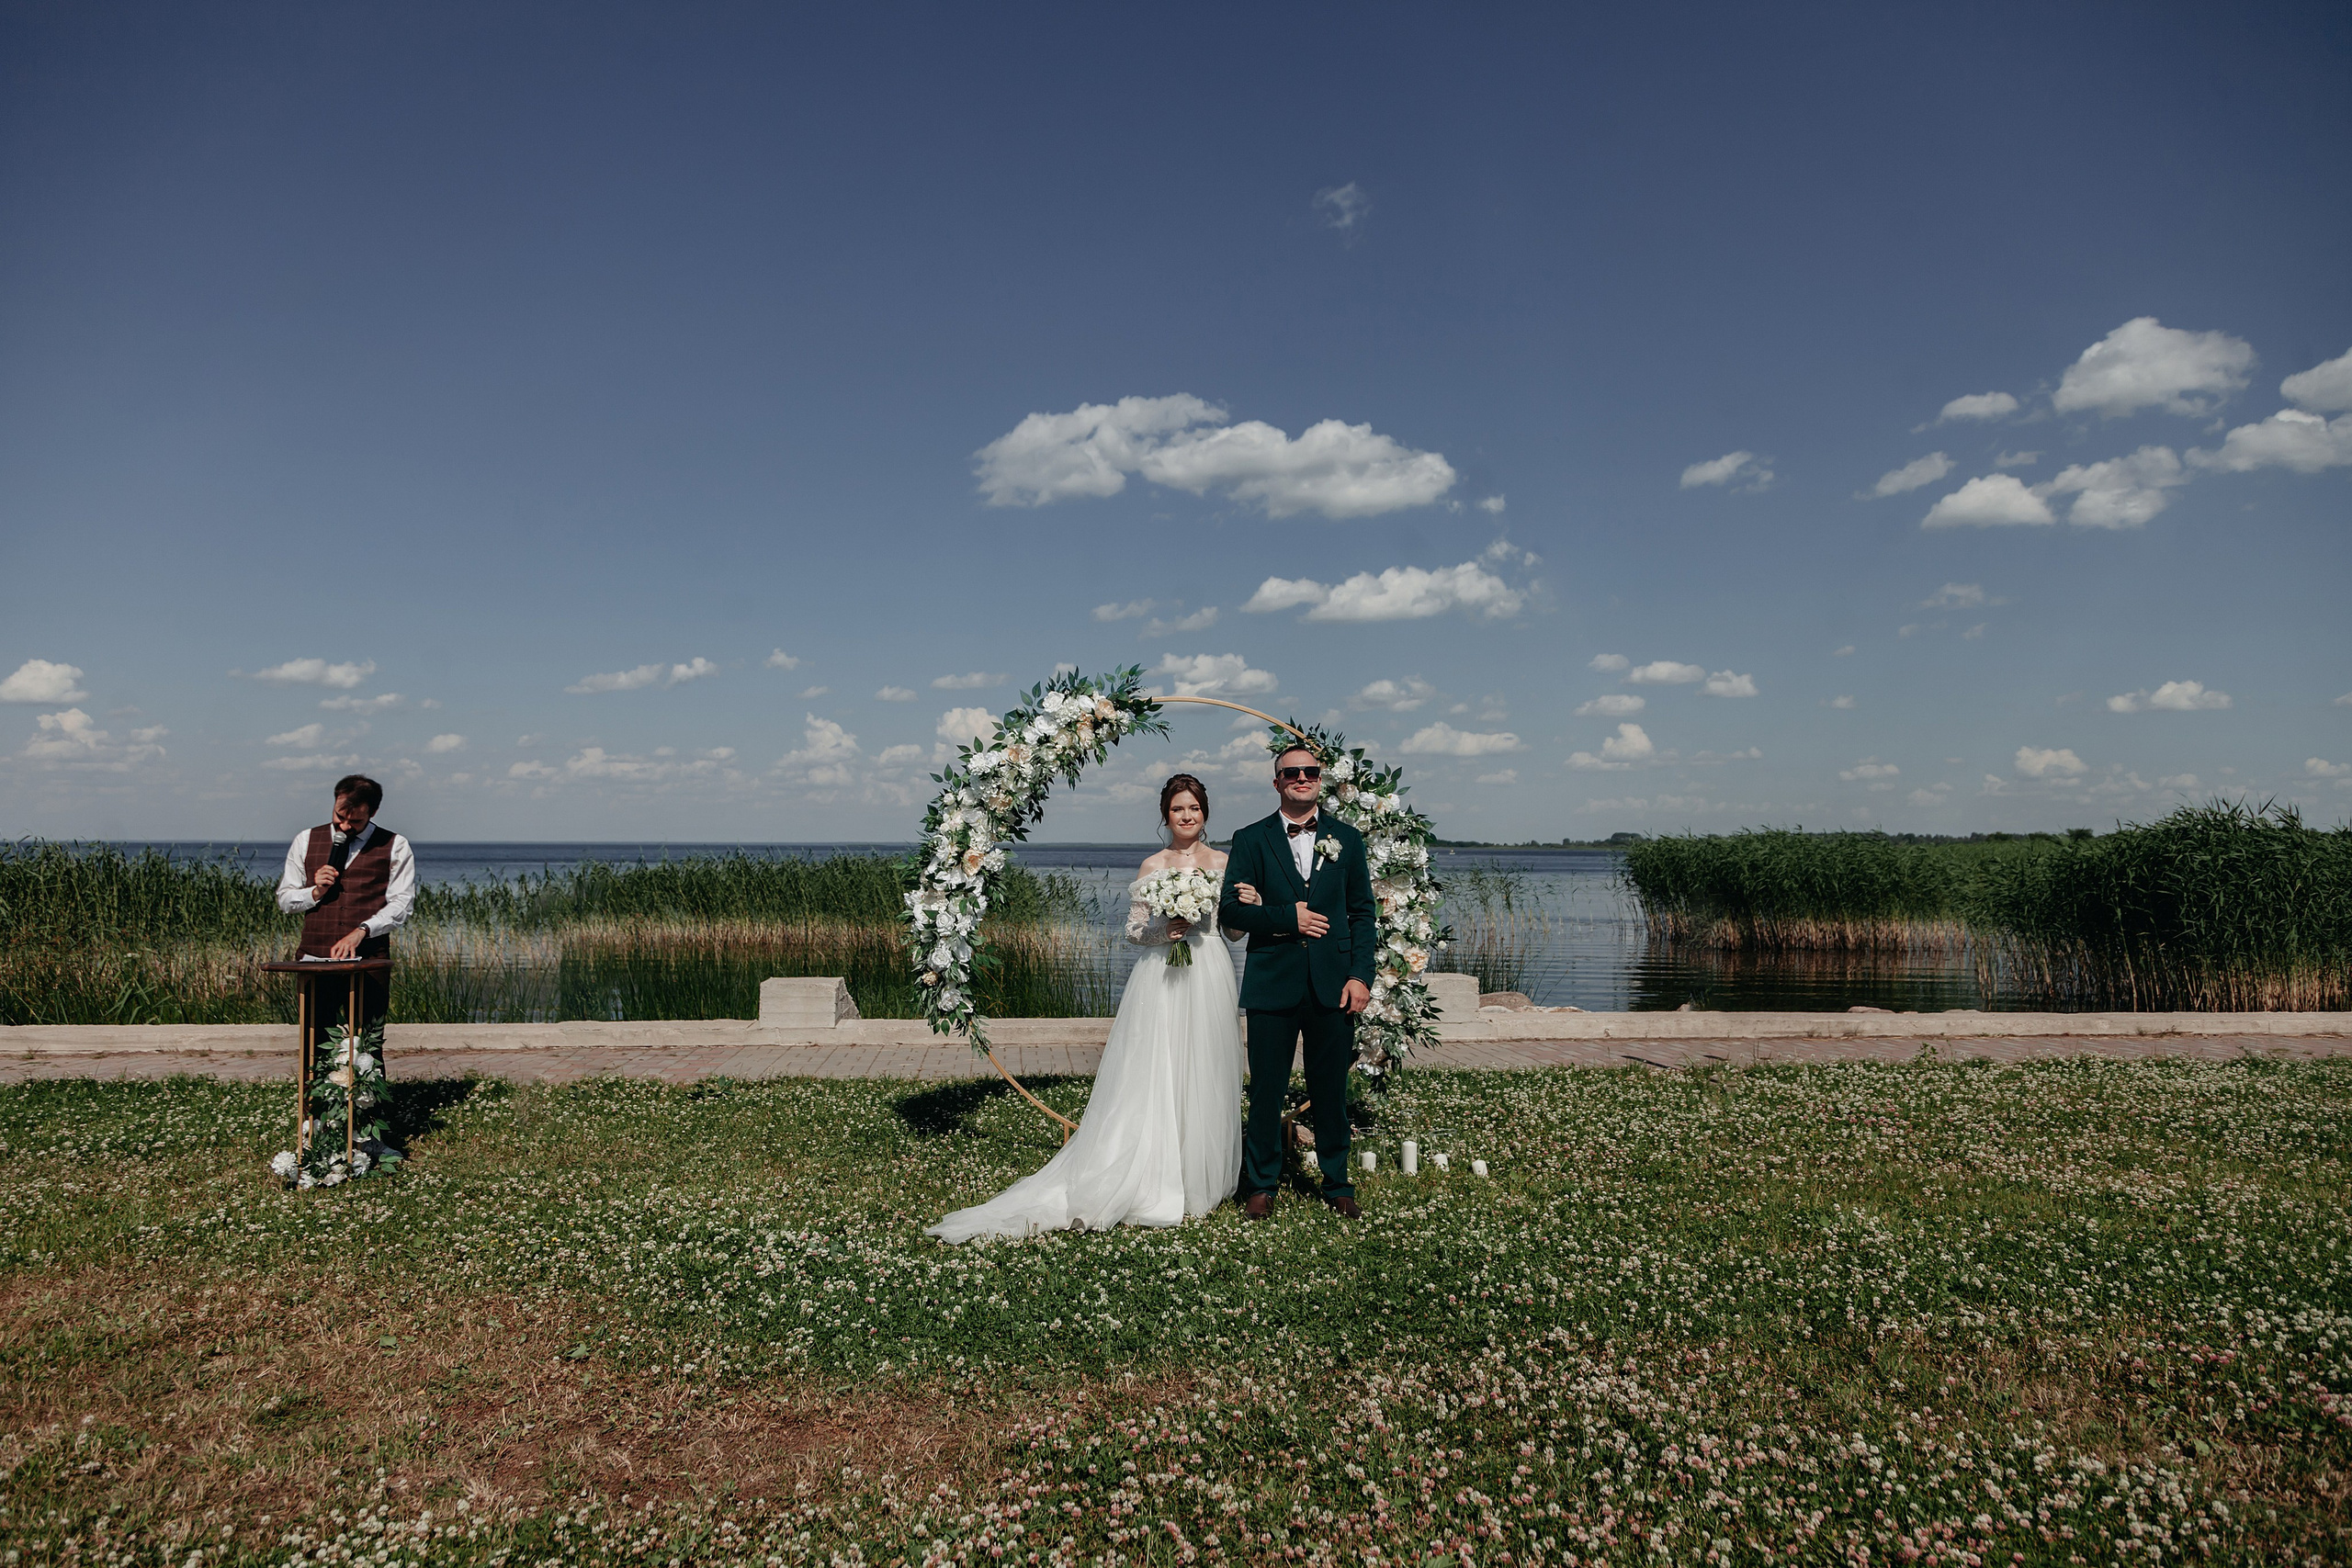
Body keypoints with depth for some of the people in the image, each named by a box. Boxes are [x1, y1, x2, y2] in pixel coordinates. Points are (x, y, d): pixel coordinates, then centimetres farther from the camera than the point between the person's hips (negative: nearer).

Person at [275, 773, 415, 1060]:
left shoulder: (395, 847, 5)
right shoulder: (306, 840, 14)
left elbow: (401, 903, -1)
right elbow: (284, 899, 17)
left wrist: (361, 931, -15)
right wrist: (315, 892, -3)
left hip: (368, 961, -2)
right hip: (314, 960, 2)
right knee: (315, 1043, 0)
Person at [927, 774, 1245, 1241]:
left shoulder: (1224, 863, 8)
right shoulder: (1152, 866, 5)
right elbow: (1133, 929, 6)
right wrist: (1164, 931, -14)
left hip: (1209, 979, 1)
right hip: (1160, 979, -1)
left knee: (1203, 1076, 4)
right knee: (1152, 1078, -4)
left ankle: (1199, 1180, 16)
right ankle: (1152, 1182, 2)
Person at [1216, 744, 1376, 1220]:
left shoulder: (1347, 838, 9)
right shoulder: (1251, 839, 4)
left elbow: (1363, 912, 9)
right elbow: (1230, 910, -1)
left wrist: (1360, 975, -1)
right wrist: (1288, 917, -12)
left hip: (1333, 983, 1)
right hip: (1273, 982, -1)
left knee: (1331, 1090, 10)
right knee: (1267, 1089, 5)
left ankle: (1337, 1184, 26)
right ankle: (1261, 1184, 21)